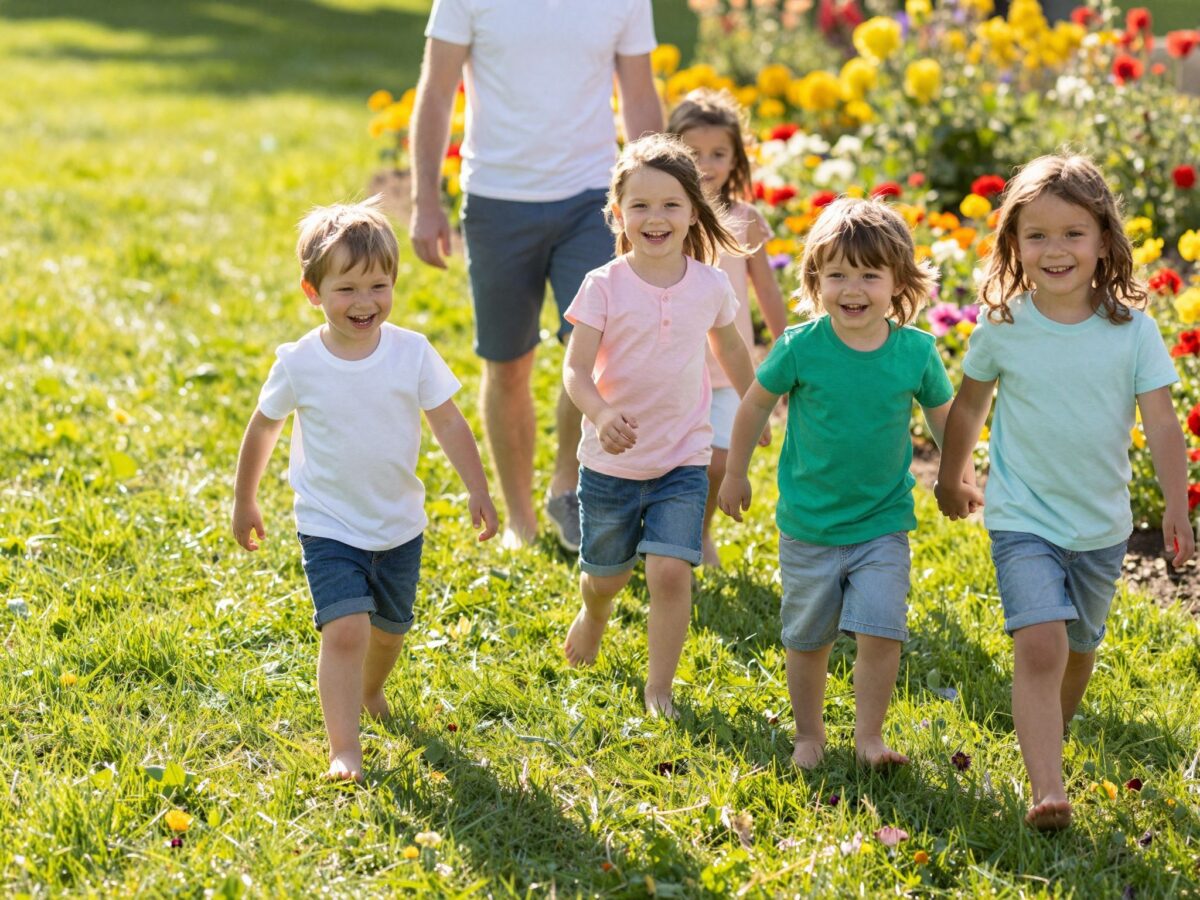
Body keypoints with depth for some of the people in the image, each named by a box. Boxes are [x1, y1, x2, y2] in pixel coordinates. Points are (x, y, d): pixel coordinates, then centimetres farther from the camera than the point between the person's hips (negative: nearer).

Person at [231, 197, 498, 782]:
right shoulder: (298, 363, -14)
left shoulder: (412, 353, -11)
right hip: (329, 527, -3)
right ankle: (344, 749, -14)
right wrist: (244, 502, 9)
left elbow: (449, 424, -4)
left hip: (399, 524, 3)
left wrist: (477, 490, -9)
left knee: (389, 629, 19)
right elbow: (263, 429, 1)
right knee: (345, 628, -19)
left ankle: (369, 692, 51)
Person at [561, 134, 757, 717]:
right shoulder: (604, 287, -13)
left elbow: (730, 349, 15)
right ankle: (593, 614, 53)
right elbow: (576, 369, -17)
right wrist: (600, 413, -37)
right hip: (612, 460, -1)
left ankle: (660, 687, 3)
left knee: (671, 571, -14)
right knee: (606, 575, 15)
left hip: (683, 460, 1)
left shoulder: (710, 285, -4)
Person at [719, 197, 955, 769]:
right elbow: (756, 403, 2)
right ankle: (808, 735, 32)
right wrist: (734, 474, 10)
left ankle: (869, 736, 6)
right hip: (808, 524, 0)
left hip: (883, 524, 0)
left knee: (880, 634, -11)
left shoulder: (916, 351, -10)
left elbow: (942, 416, 8)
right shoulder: (801, 348, -14)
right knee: (807, 640, 13)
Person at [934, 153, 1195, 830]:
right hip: (1023, 520, -2)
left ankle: (1050, 736, 45)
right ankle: (1048, 789, -23)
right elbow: (969, 405, 9)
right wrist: (952, 478, 20)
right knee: (1040, 646, -19)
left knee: (1080, 650, 18)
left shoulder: (1132, 330, -8)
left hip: (1103, 526, 2)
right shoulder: (1003, 327, -8)